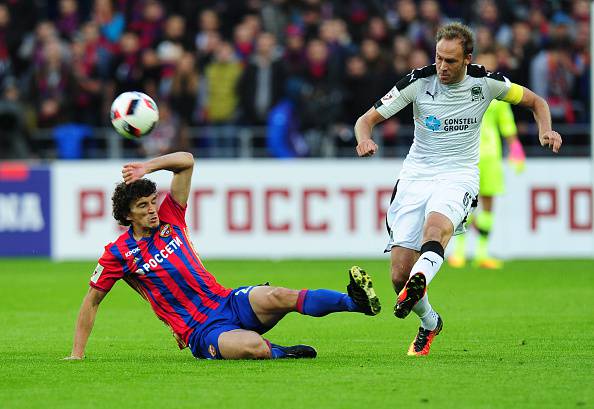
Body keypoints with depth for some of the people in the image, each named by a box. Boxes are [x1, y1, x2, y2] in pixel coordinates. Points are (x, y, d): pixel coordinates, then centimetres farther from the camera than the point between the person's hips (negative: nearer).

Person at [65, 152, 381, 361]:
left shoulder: (169, 219, 7)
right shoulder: (118, 253, -2)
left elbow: (186, 160, 6)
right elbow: (92, 300, 6)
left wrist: (148, 167, -8)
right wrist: (77, 354, 4)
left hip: (227, 302, 4)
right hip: (201, 332, -4)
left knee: (277, 297, -27)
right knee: (253, 346, -37)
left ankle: (357, 301, -29)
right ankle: (279, 353, -7)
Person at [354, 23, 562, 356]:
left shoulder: (485, 82, -4)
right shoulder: (419, 81, -6)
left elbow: (535, 101, 13)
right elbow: (367, 119, -3)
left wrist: (546, 130, -8)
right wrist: (365, 138, -27)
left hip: (458, 176, -2)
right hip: (416, 176, 2)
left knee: (436, 225, -38)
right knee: (399, 274, -7)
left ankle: (419, 281, -65)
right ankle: (430, 323, 21)